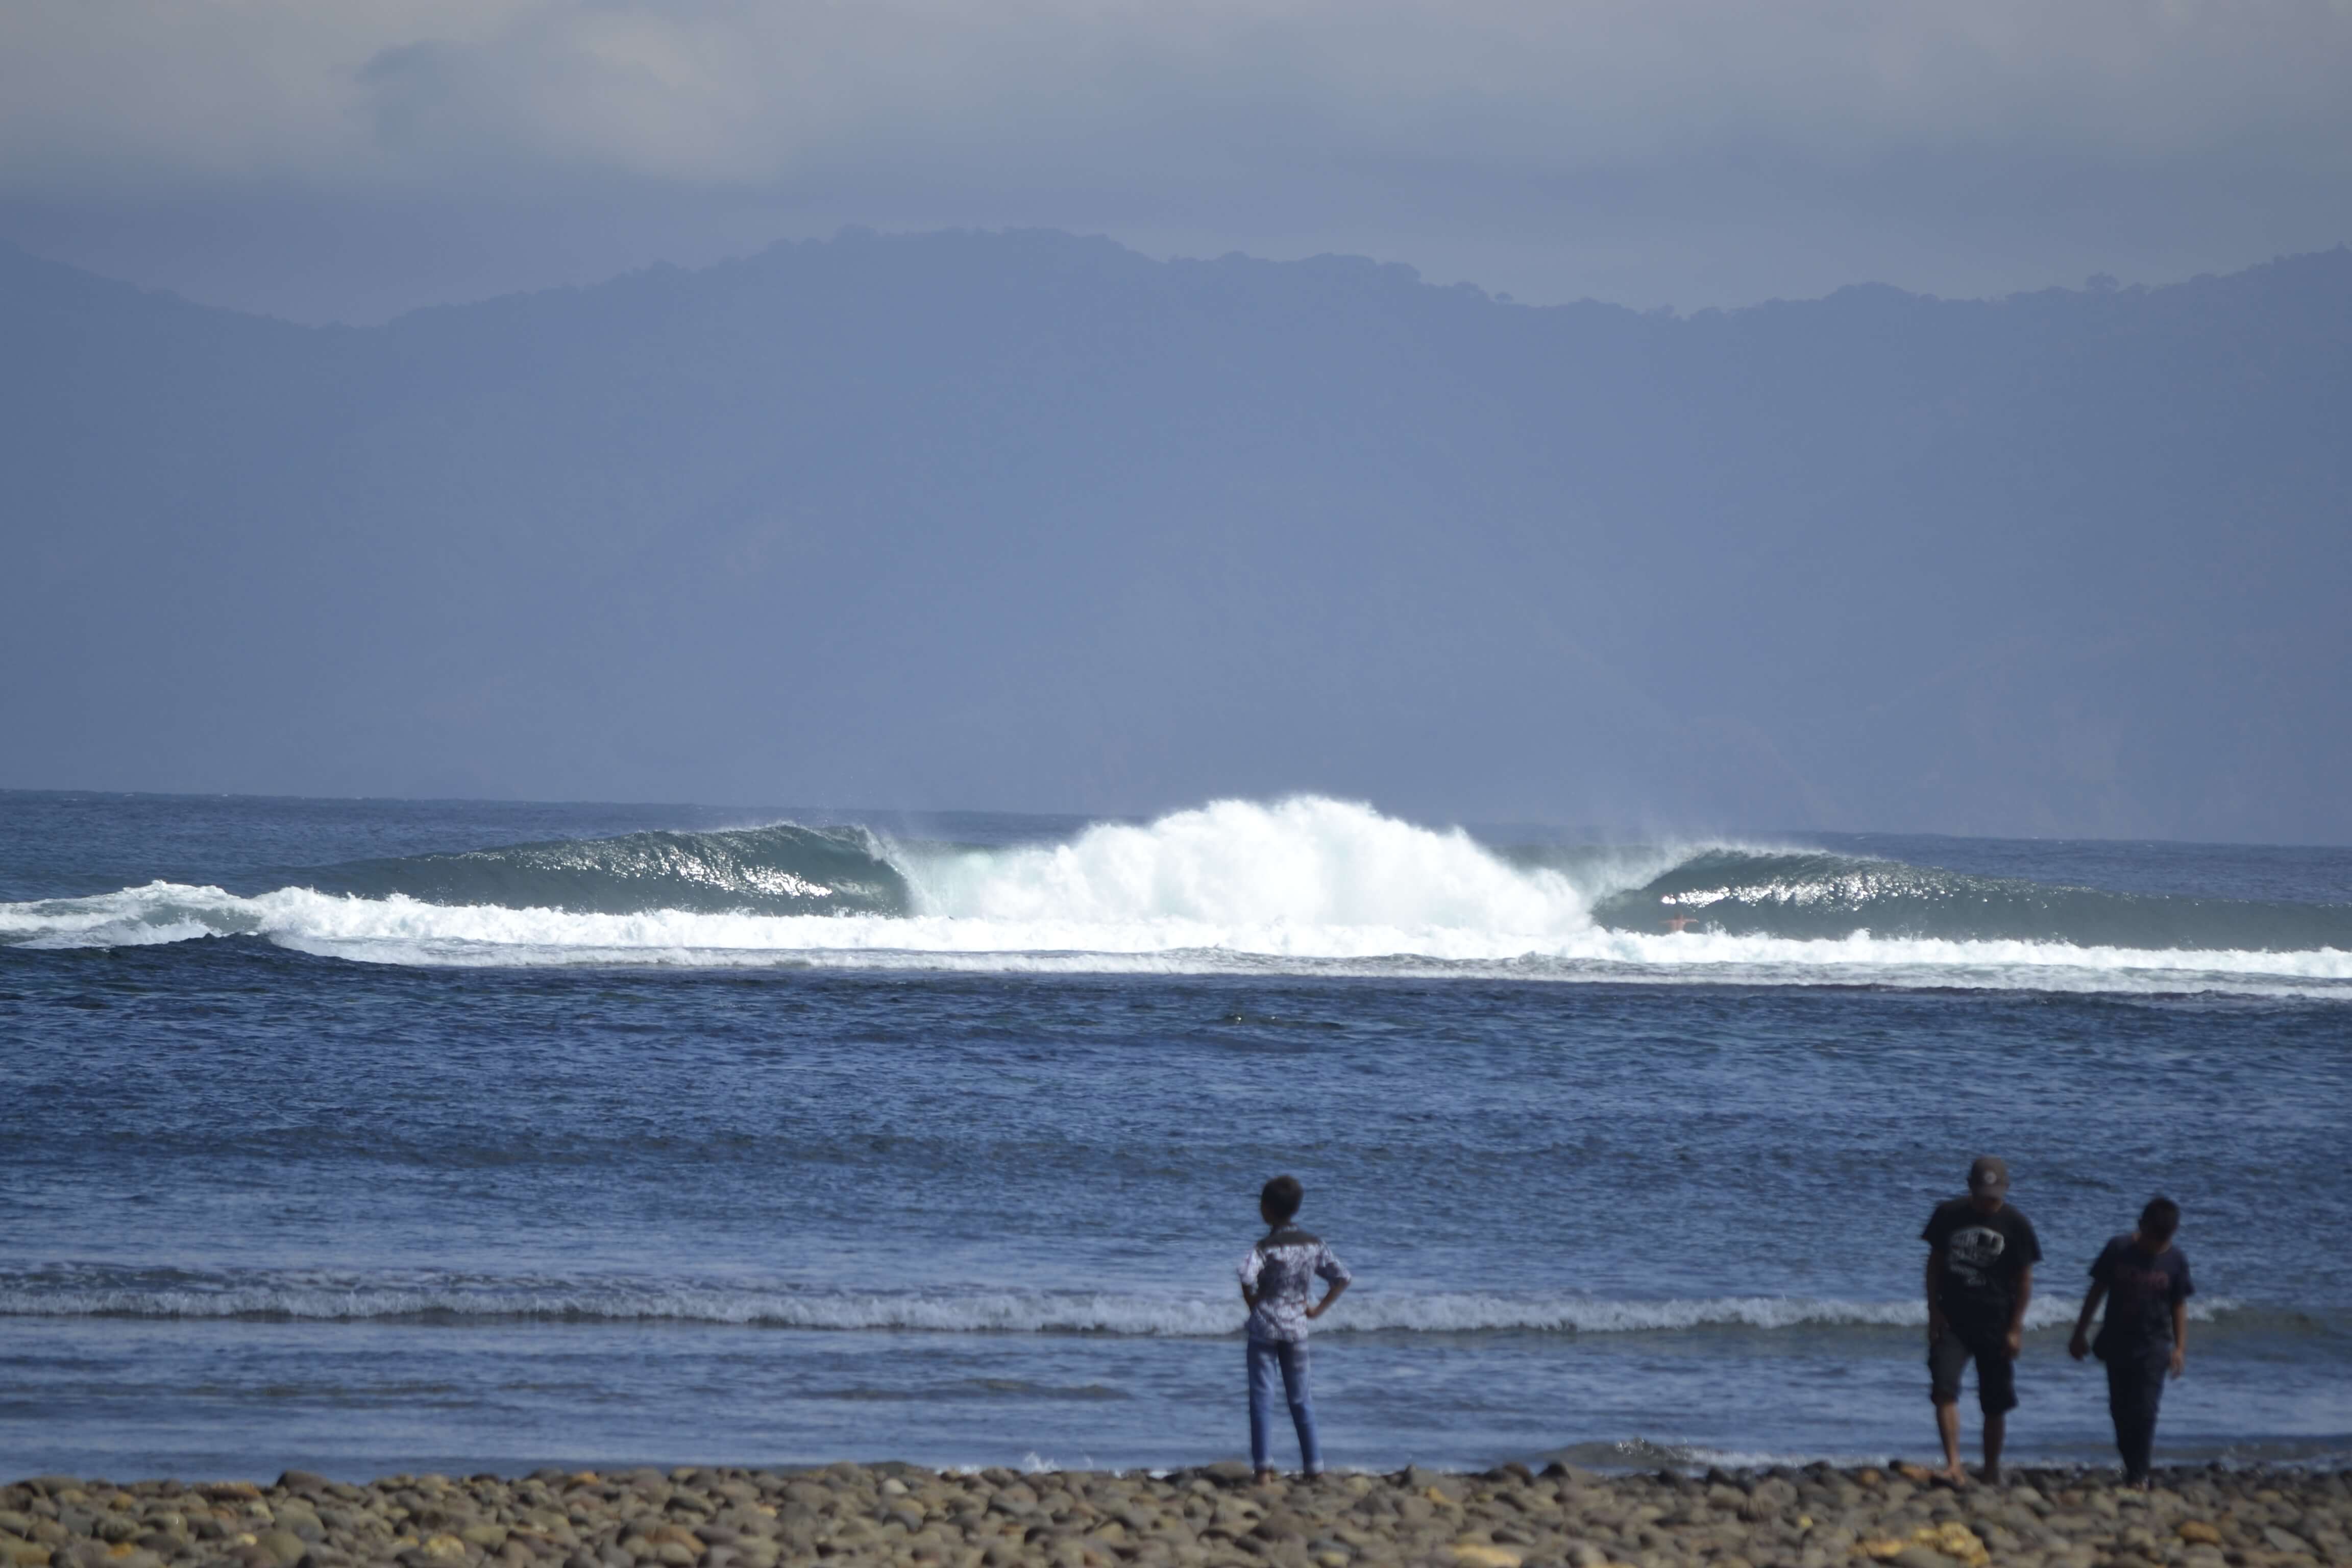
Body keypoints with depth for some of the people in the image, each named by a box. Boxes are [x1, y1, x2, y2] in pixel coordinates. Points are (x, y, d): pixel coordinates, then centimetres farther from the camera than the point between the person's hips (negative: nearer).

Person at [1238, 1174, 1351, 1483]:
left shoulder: (1266, 1247, -12)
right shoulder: (1314, 1245, 3)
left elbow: (1247, 1278, -28)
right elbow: (1343, 1277, 4)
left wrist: (1254, 1306, -11)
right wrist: (1319, 1309, 8)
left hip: (1265, 1327, -4)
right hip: (1297, 1327, 4)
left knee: (1262, 1397, 0)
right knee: (1300, 1399, 14)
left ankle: (1263, 1469, -5)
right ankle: (1314, 1467, 14)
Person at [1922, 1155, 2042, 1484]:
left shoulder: (2016, 1226, -4)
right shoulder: (1948, 1216, -1)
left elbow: (2024, 1280, 0)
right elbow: (1935, 1263, 8)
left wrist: (2016, 1328, -5)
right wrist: (1934, 1311, 0)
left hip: (1996, 1326, -1)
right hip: (1952, 1321, 1)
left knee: (1995, 1404, 6)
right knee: (1944, 1388, -18)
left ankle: (1992, 1471, 20)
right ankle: (1953, 1463, -21)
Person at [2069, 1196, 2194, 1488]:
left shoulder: (2176, 1261, -3)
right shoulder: (2119, 1250, -4)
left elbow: (2179, 1307, 4)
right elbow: (2097, 1291, 4)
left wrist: (2180, 1348, -3)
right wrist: (2080, 1334, 6)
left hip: (2154, 1346, -2)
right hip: (2117, 1343, 2)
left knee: (2145, 1410, -9)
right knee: (2120, 1409, 8)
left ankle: (2138, 1474, -4)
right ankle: (2132, 1462, 27)